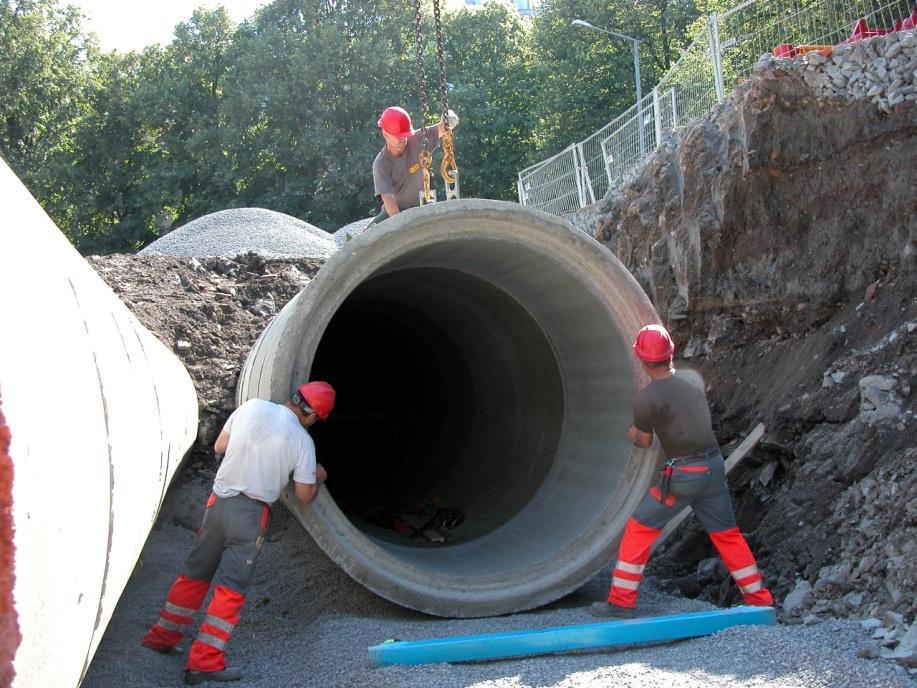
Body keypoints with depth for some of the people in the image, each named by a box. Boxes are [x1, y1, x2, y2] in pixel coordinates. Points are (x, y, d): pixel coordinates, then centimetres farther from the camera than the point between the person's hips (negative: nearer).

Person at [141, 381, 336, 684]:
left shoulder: (252, 407, 1)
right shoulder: (302, 440, -6)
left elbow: (219, 446, 12)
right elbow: (304, 496, 1)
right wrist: (318, 478, 21)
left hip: (219, 502, 5)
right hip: (250, 513, -4)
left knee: (194, 573, 17)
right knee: (231, 588, 0)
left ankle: (161, 637, 26)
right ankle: (203, 662, -1)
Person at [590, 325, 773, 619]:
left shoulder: (645, 398, -13)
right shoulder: (694, 380, 4)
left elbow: (645, 442, 2)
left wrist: (633, 434, 25)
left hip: (683, 473, -6)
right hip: (714, 465, 6)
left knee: (638, 529, 5)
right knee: (727, 534, 17)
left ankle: (621, 601, 7)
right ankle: (760, 599, 23)